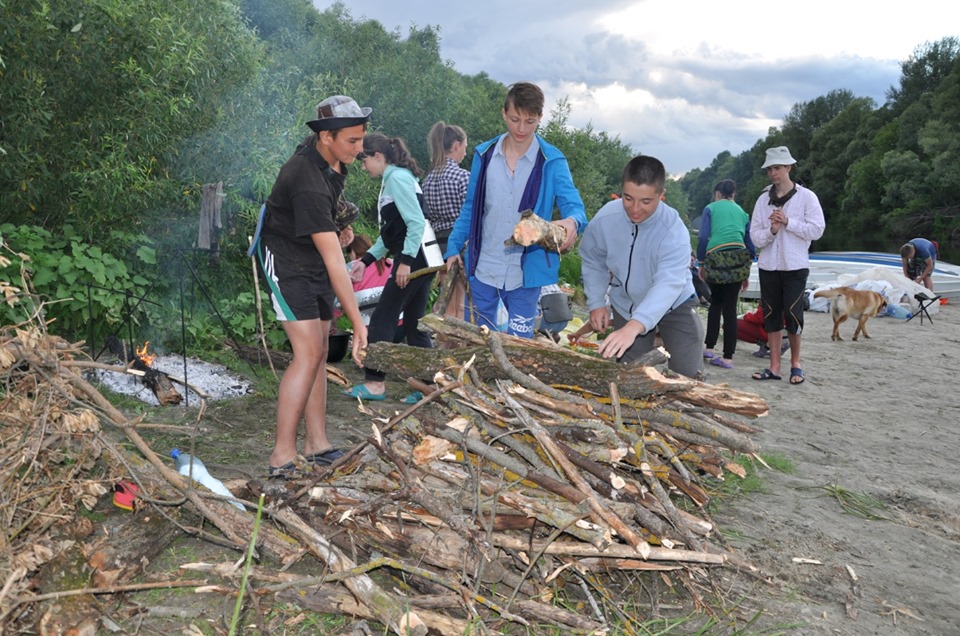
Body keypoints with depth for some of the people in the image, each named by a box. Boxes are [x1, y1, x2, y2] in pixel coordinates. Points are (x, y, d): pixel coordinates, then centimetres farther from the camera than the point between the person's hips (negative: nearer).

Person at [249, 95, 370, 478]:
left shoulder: (335, 158, -5)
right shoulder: (308, 181, -33)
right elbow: (334, 262, -35)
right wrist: (358, 322, -35)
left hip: (315, 256, 9)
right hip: (286, 258, -9)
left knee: (319, 351, 7)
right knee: (308, 353, -16)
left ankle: (316, 444, 14)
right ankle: (282, 457, -11)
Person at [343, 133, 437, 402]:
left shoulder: (397, 178, -10)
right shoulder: (395, 178, 20)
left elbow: (417, 222, -19)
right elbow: (391, 232, 22)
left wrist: (405, 261, -20)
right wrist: (367, 259, 17)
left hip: (414, 259, -10)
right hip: (420, 259, 10)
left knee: (382, 319, -2)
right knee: (414, 324, 10)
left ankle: (375, 383, 5)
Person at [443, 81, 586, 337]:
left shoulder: (552, 162, -6)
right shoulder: (484, 155, 3)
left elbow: (574, 206, -13)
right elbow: (470, 207, 11)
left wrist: (572, 221, -37)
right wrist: (454, 247, 6)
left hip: (526, 271, -3)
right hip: (484, 268, 3)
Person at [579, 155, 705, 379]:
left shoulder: (674, 231, -31)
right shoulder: (604, 219, -20)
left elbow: (669, 284, -45)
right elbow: (593, 262, -1)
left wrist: (634, 326, -59)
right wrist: (596, 303, -11)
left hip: (674, 305, -3)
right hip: (625, 307, 3)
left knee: (688, 376, -8)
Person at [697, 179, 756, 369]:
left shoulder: (711, 208, 13)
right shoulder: (742, 212, 22)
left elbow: (703, 237, 1)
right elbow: (750, 244, 19)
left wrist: (701, 263, 9)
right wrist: (746, 272, 24)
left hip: (715, 259, -2)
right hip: (739, 259, 2)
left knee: (716, 303, 19)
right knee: (730, 308, 6)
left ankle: (709, 347, 19)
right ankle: (728, 357, 7)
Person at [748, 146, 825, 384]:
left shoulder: (806, 196, -2)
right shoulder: (764, 200, 7)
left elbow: (817, 230, -9)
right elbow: (755, 237, 3)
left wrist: (787, 222, -14)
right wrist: (772, 230, -15)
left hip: (795, 266, -3)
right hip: (768, 266, 3)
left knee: (792, 316, -2)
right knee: (772, 316, 5)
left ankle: (795, 363, 16)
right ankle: (774, 367, 12)